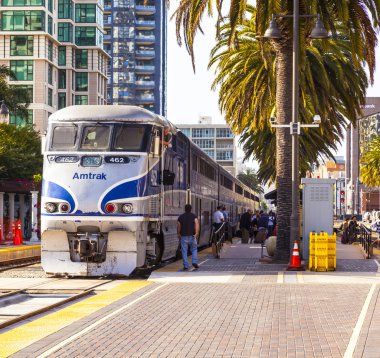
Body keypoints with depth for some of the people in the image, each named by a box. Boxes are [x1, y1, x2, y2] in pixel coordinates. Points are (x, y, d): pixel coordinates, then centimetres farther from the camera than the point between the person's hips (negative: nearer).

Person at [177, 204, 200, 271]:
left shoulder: (181, 217, 5)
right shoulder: (194, 216, 1)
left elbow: (178, 227, 10)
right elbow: (197, 224, -15)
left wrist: (178, 235, 23)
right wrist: (196, 233, -20)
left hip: (183, 236, 0)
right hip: (192, 236, 0)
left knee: (184, 251, 3)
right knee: (194, 249, 15)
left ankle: (186, 266, 0)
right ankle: (194, 262, -2)